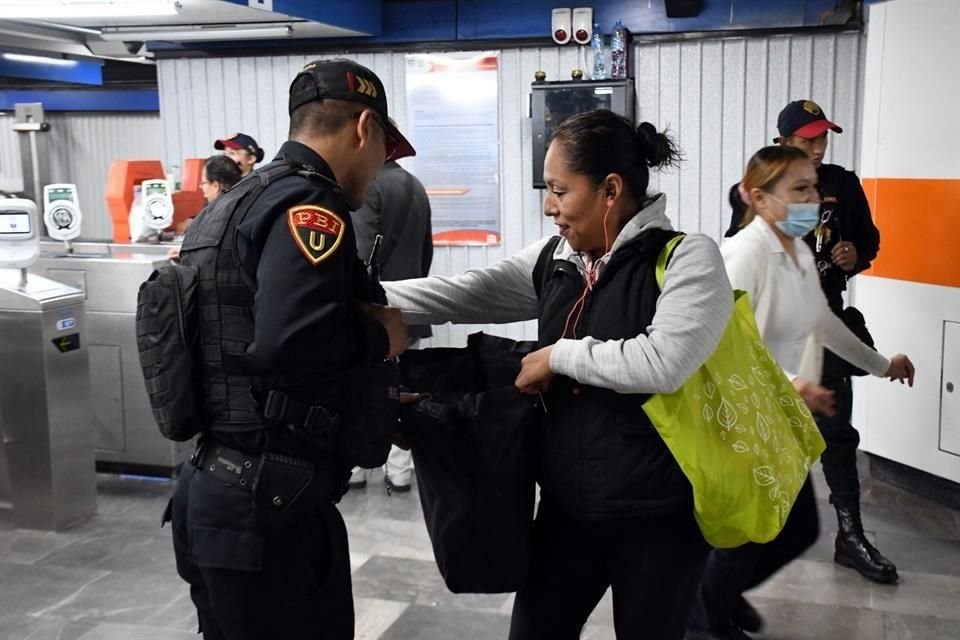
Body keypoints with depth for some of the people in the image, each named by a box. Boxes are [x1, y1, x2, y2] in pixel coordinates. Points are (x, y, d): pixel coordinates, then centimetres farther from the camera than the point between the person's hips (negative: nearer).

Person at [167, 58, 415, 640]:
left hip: (222, 493, 10)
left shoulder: (236, 203, 15)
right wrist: (380, 338, -12)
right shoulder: (306, 205, -16)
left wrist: (378, 398, 21)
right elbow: (292, 342, -32)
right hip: (268, 506, -10)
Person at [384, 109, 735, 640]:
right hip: (567, 505, 6)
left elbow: (664, 363, -28)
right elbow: (459, 295, 4)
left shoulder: (688, 258, -15)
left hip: (658, 514, -5)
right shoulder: (553, 260, 3)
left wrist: (559, 356, -16)